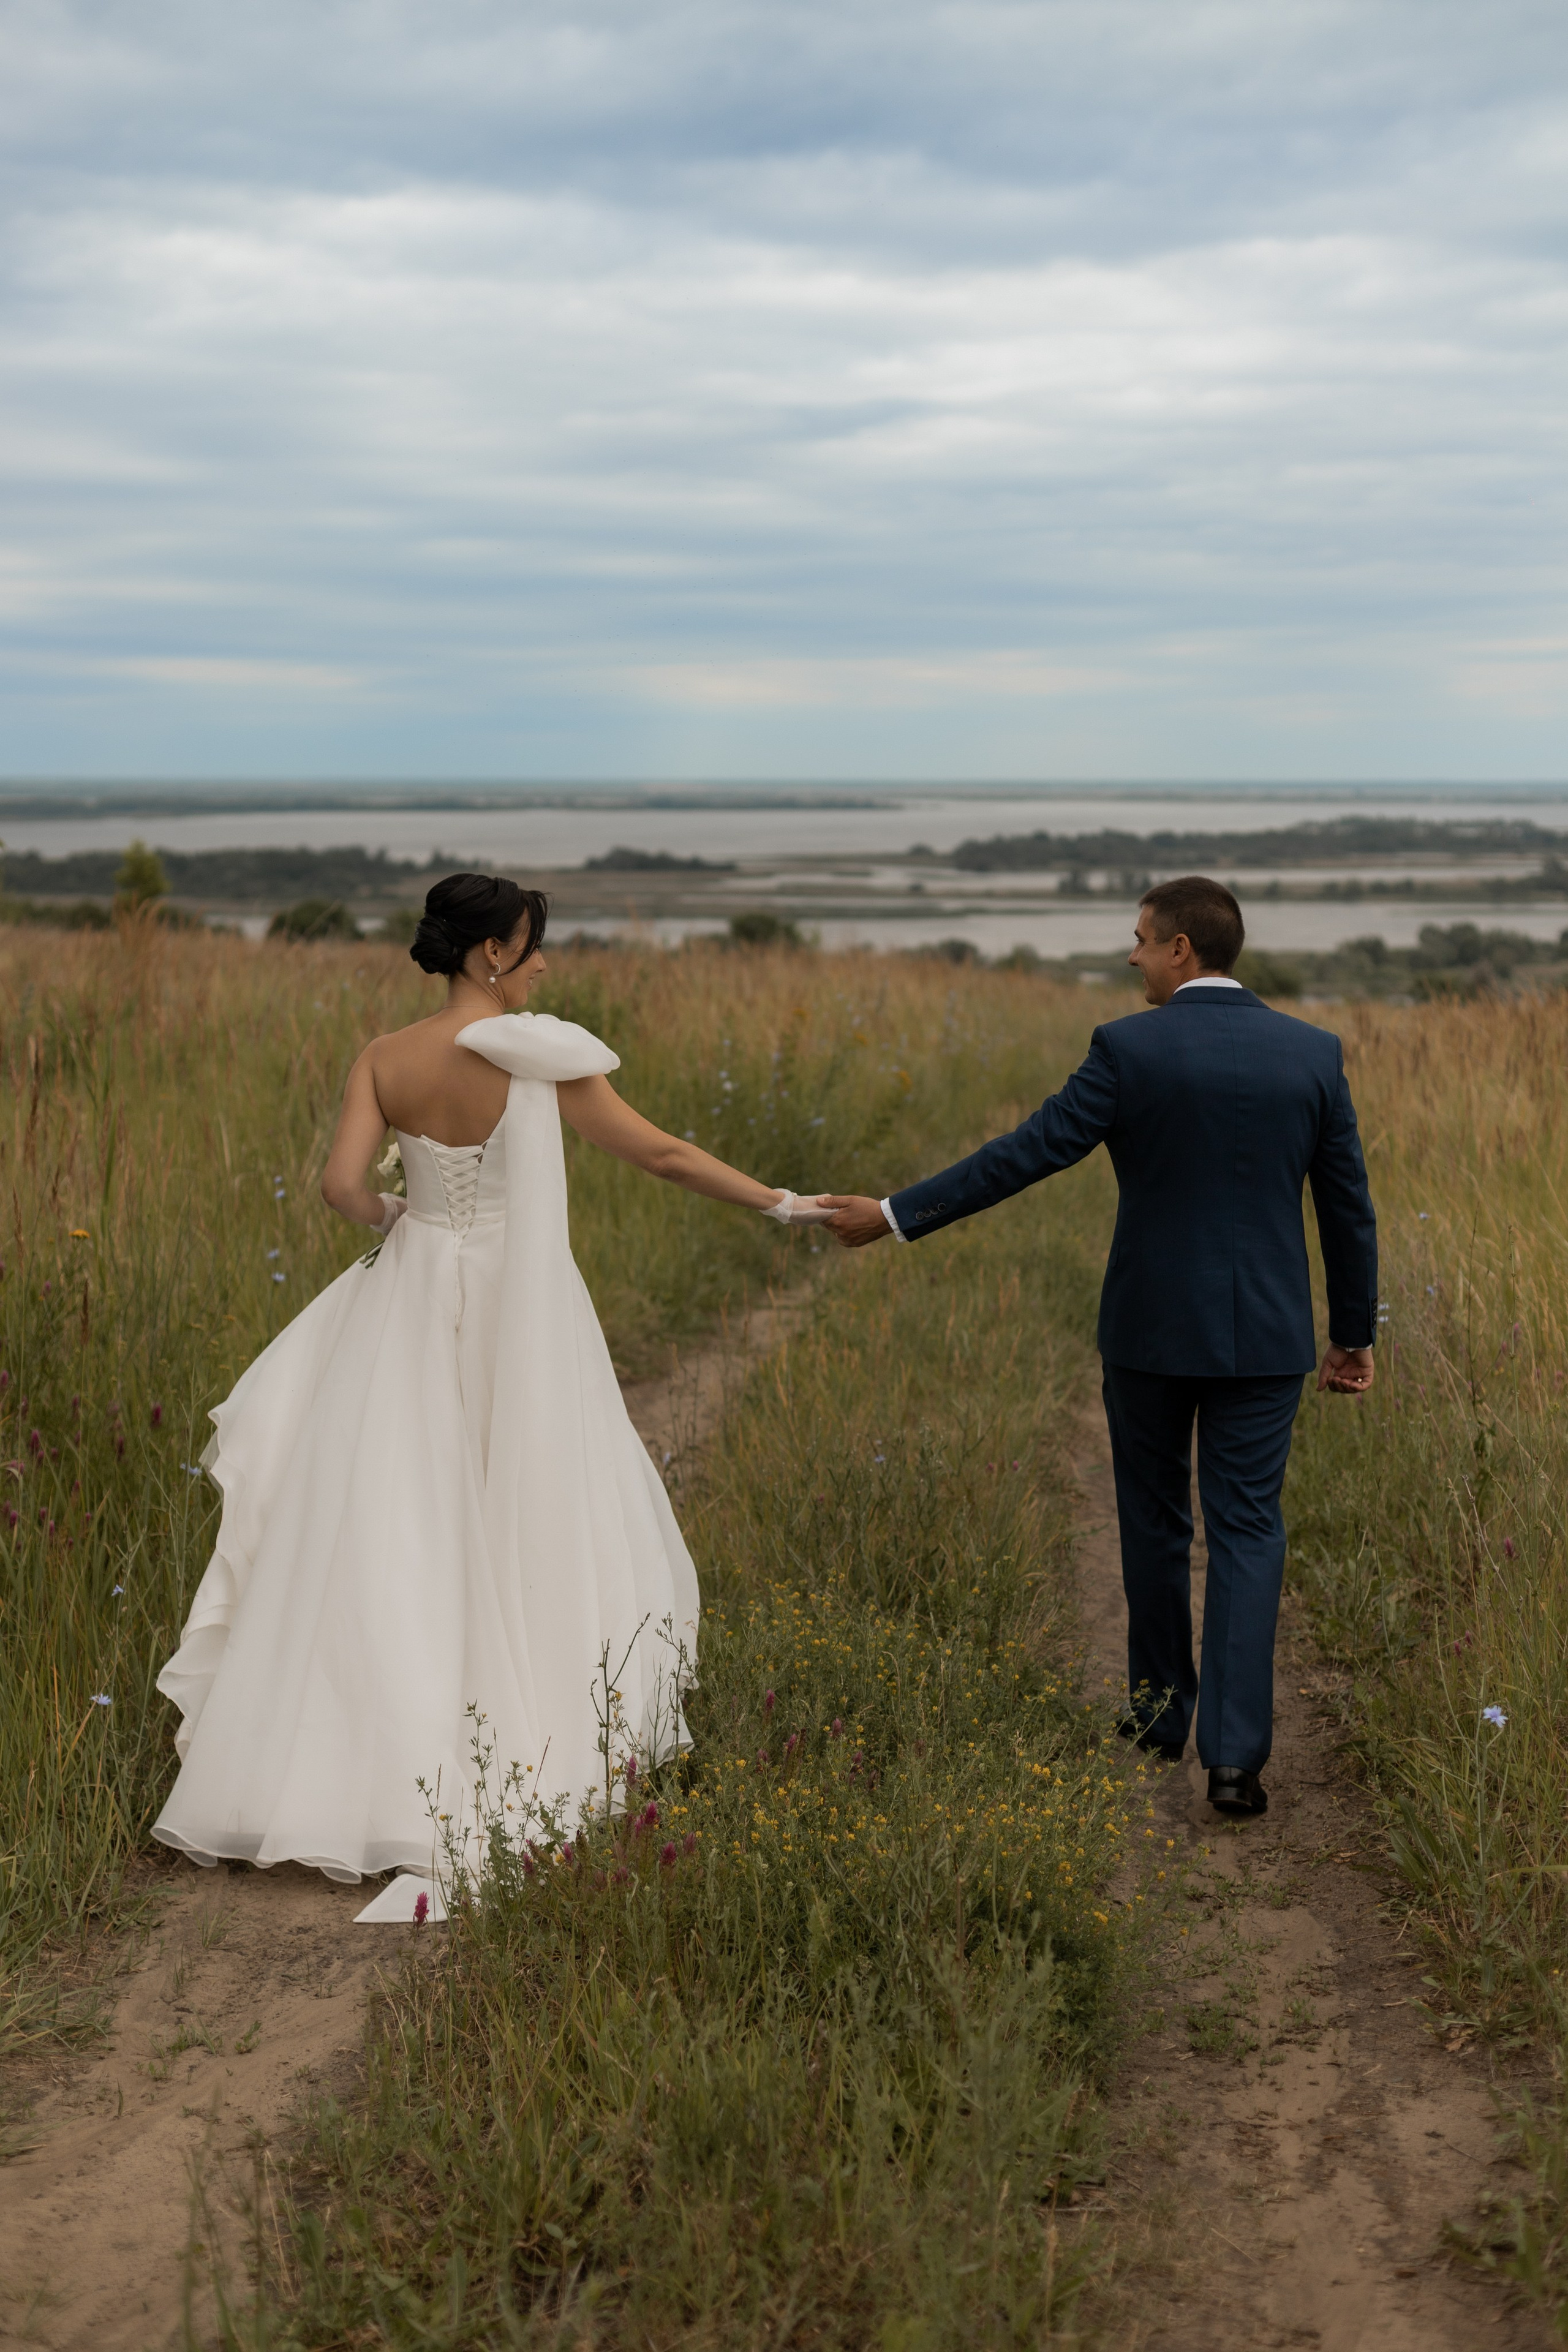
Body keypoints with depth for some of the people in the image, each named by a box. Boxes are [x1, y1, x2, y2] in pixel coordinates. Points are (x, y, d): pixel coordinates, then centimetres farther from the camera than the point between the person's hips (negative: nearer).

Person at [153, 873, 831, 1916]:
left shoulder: (382, 1060, -2)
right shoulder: (541, 1057, -11)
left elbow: (344, 1184, -11)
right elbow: (661, 1151, -7)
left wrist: (384, 1216, 12)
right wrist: (779, 1203, 2)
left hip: (412, 1303, 3)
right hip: (518, 1318, -3)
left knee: (392, 1535, 9)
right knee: (524, 1529, 8)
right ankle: (535, 1740, 13)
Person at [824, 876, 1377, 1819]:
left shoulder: (1130, 1049, -11)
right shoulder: (1313, 1052, -2)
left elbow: (1022, 1156, -12)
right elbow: (1350, 1207, 3)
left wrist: (896, 1215, -4)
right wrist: (1355, 1333, 14)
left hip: (1150, 1328, -1)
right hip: (1266, 1334, 1)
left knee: (1156, 1521, 18)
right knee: (1247, 1532, 5)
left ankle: (1161, 1708, 33)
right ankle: (1235, 1753, -3)